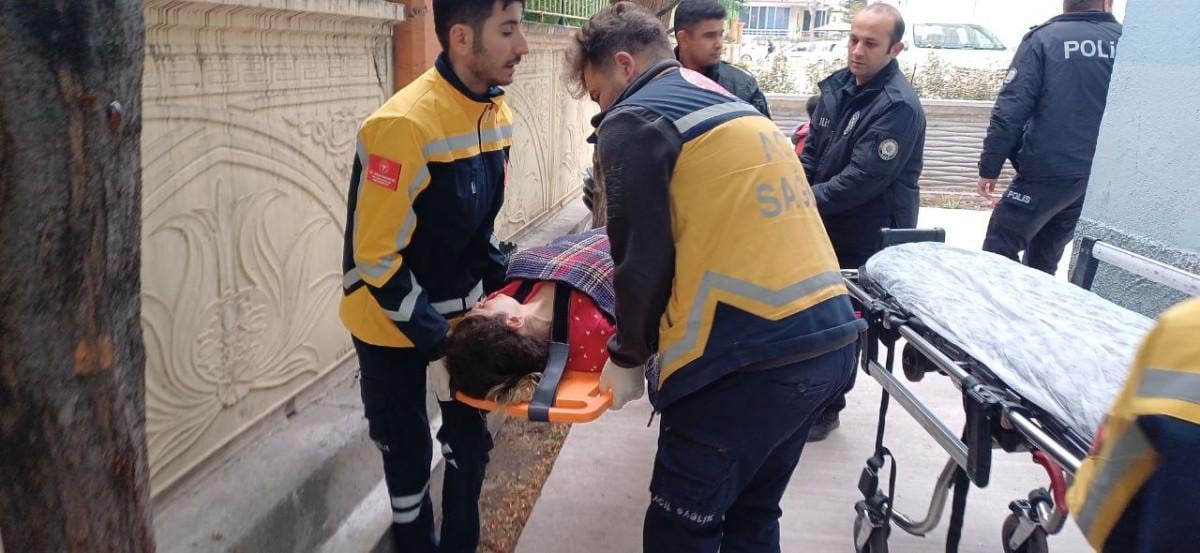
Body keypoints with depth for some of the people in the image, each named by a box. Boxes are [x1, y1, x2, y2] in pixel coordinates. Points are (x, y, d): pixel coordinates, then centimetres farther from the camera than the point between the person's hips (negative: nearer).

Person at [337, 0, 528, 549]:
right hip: (392, 324, -6)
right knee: (409, 449, 10)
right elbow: (376, 256, -24)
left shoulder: (496, 111, -4)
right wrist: (435, 344, -23)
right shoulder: (404, 124, -28)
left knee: (469, 436, 16)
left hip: (461, 313, 6)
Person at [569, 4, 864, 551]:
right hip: (830, 339, 9)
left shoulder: (633, 121, -3)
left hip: (750, 357, -9)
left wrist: (628, 356, 9)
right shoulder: (735, 105, 23)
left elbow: (642, 260, -7)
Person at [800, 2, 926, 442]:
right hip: (826, 224, 7)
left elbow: (862, 179, -25)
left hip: (869, 236, -7)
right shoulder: (838, 85, 3)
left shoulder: (899, 106, -21)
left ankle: (826, 408, 24)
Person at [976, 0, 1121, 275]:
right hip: (1104, 178, 5)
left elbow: (1010, 111, -12)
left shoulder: (1044, 38, -4)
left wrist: (989, 167, -7)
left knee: (998, 251, 3)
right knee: (1045, 257, 19)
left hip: (1048, 172, -5)